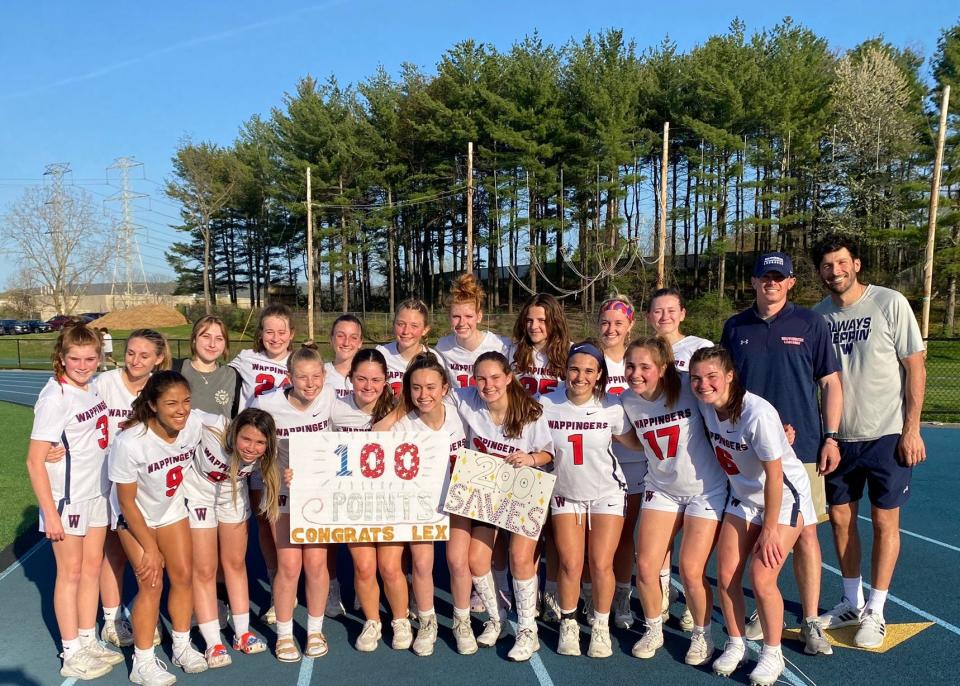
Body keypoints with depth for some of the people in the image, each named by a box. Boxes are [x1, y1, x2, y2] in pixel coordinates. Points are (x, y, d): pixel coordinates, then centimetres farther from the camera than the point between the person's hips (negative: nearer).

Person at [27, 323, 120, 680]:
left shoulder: (94, 387, 0)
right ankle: (72, 655, 19)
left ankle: (89, 641, 29)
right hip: (66, 497, -6)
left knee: (92, 566, 14)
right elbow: (34, 462, -18)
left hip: (97, 491, 6)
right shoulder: (55, 397, -19)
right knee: (71, 572, 5)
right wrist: (49, 513, -17)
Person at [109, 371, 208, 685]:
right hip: (135, 516, -4)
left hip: (172, 509, 4)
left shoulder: (194, 425, -24)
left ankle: (182, 646, 26)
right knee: (151, 582, -8)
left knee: (183, 575, 6)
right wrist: (150, 548, -17)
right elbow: (127, 502, -23)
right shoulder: (129, 442, -35)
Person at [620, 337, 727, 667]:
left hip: (705, 489, -4)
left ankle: (702, 635, 23)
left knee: (691, 571, -6)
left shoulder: (687, 387, -22)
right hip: (661, 489, 4)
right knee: (645, 566, -1)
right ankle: (654, 630, 27)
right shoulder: (626, 401, -9)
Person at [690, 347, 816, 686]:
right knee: (725, 575, 1)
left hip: (784, 497, -6)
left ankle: (772, 654, 13)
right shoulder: (706, 405, -12)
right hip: (743, 497, 6)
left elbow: (774, 476, -24)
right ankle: (735, 645, 23)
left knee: (761, 579, -11)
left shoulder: (758, 414, -32)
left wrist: (769, 529, -17)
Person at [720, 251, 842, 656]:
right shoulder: (735, 327, 7)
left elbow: (830, 382, 3)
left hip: (802, 445, -2)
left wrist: (831, 437, -4)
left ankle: (811, 623, 11)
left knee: (805, 532, -1)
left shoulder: (810, 323, 1)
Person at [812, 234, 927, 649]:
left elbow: (915, 367, -7)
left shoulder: (890, 303, -9)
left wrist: (911, 430, -11)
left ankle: (875, 613, 19)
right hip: (837, 436, 4)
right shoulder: (817, 315, 2)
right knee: (840, 518, 11)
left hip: (886, 434, -4)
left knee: (884, 521, 5)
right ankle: (852, 603, 28)